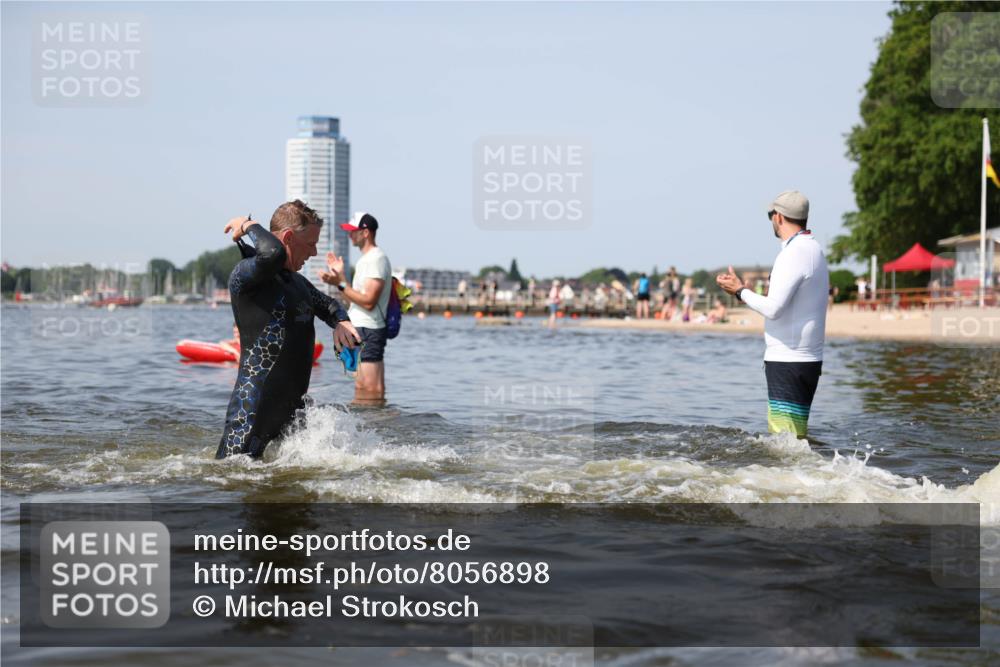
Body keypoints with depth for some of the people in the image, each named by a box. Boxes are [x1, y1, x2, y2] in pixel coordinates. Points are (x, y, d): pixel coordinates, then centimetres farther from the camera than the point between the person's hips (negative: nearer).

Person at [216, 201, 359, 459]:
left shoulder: (297, 281, 17)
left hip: (293, 406, 9)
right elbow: (272, 254, -34)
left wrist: (341, 322, 10)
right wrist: (248, 226, -15)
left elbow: (327, 304, 33)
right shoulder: (244, 275, -12)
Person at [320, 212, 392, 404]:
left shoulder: (376, 259, -13)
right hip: (359, 330, 11)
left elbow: (368, 301, -21)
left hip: (368, 331, -11)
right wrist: (339, 276, 16)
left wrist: (340, 284, -21)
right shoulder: (366, 259, 18)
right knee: (361, 388, 12)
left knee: (370, 389, -11)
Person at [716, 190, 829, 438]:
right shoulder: (814, 249, 15)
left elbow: (773, 308, -22)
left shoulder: (794, 253, -16)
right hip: (808, 359, 10)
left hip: (788, 361, -10)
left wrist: (740, 291, -9)